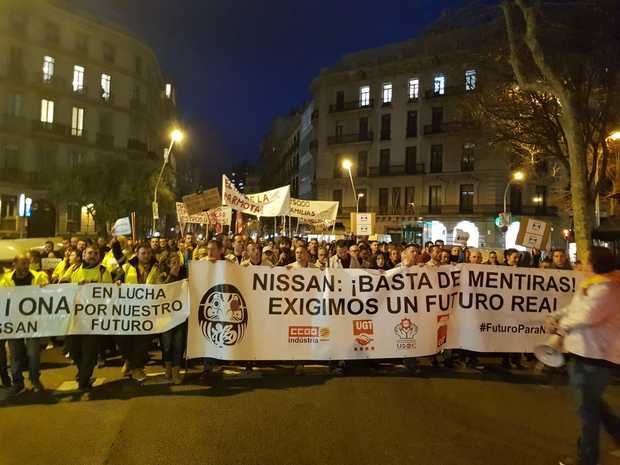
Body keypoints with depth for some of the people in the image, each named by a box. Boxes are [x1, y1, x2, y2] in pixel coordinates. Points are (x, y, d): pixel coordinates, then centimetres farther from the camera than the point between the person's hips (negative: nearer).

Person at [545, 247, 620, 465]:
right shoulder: (594, 284, 12)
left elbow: (588, 315, -32)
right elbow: (574, 307, 16)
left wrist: (563, 325, -14)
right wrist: (555, 317, -1)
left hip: (595, 354, -10)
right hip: (587, 351, 10)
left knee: (588, 407, 6)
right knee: (591, 402, 24)